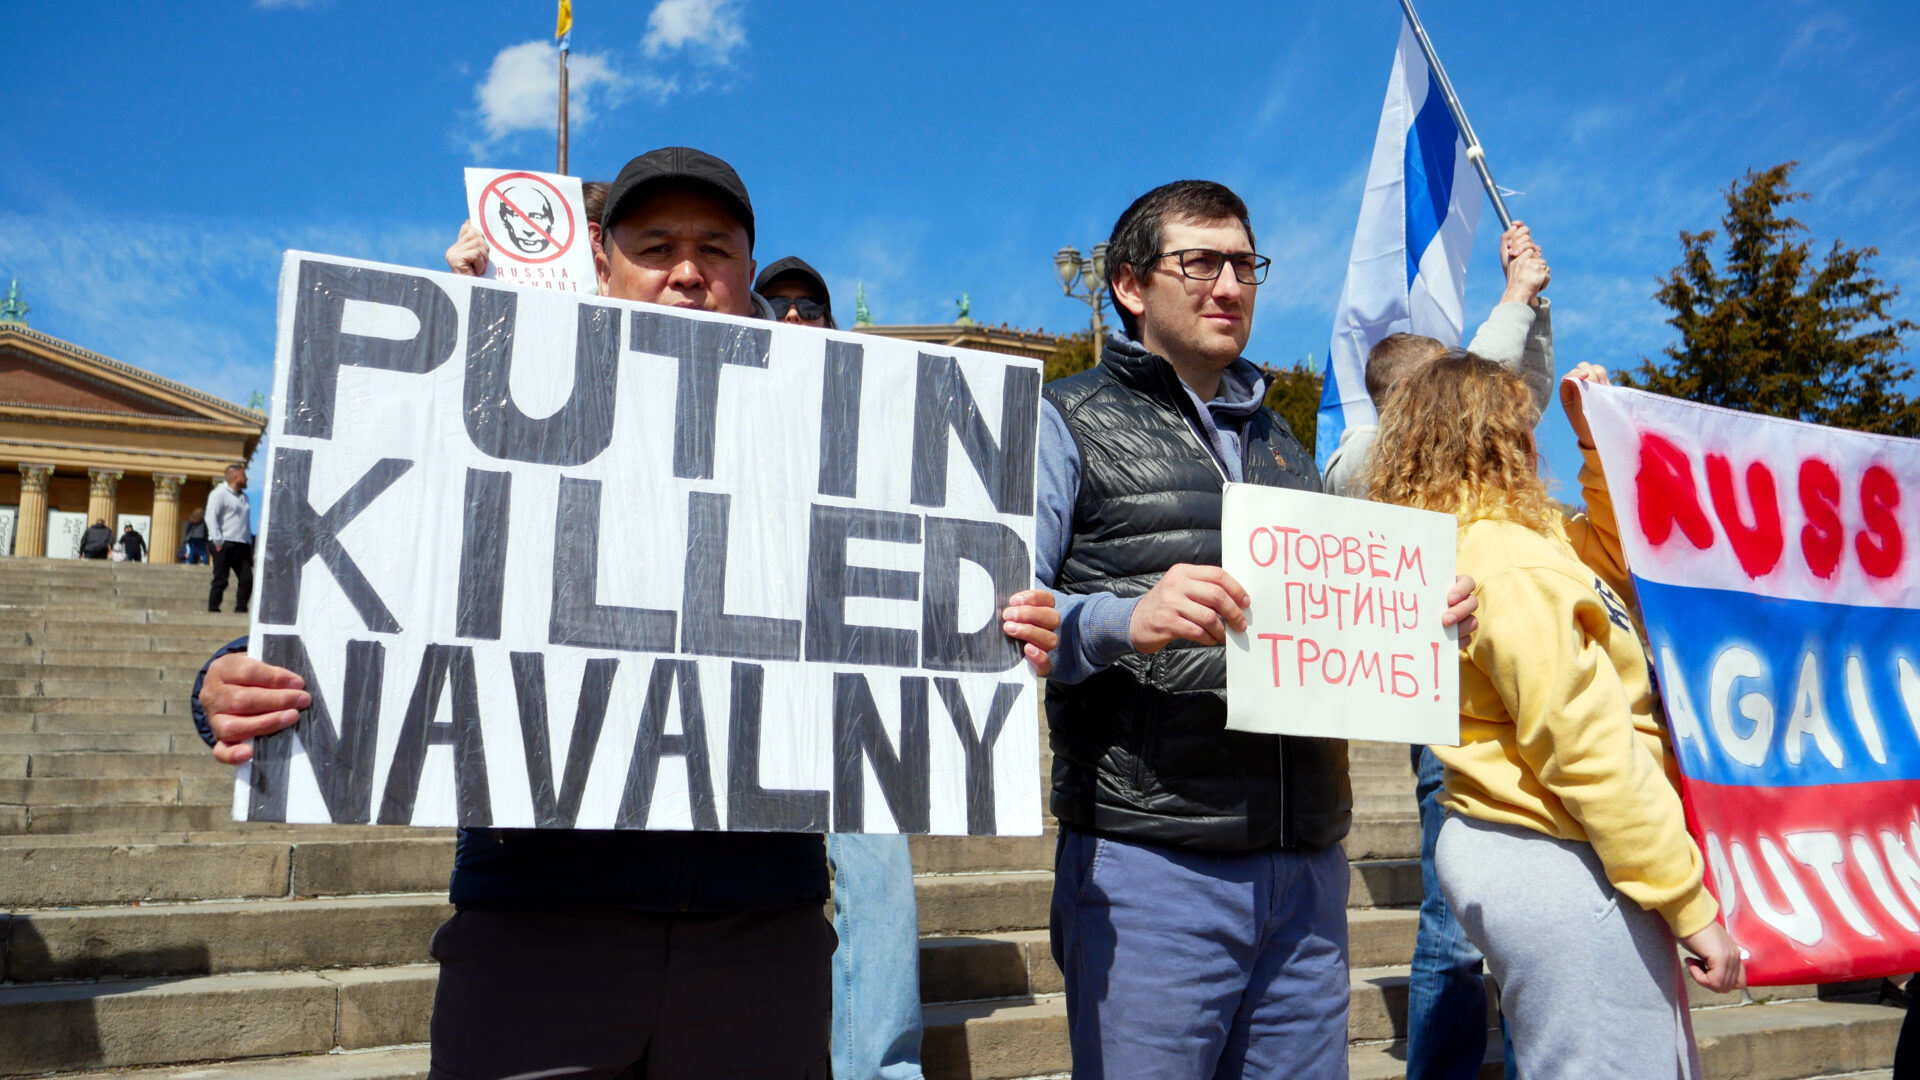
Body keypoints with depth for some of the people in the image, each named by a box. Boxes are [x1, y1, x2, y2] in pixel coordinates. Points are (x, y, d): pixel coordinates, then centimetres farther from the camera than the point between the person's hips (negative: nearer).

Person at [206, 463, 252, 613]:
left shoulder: (243, 496, 21)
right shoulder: (220, 493, -3)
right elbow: (211, 517, -11)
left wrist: (250, 544, 18)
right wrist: (218, 541, -16)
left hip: (242, 545, 7)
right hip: (225, 545, -7)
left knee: (247, 579, -1)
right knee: (220, 581, -4)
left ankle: (240, 609, 5)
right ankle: (213, 610, 2)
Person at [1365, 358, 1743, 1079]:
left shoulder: (1503, 541, 14)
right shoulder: (1509, 566, -19)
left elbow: (1615, 556, 27)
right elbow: (1590, 753, -22)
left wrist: (1597, 439, 16)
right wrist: (1691, 903, -16)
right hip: (1559, 873, -11)